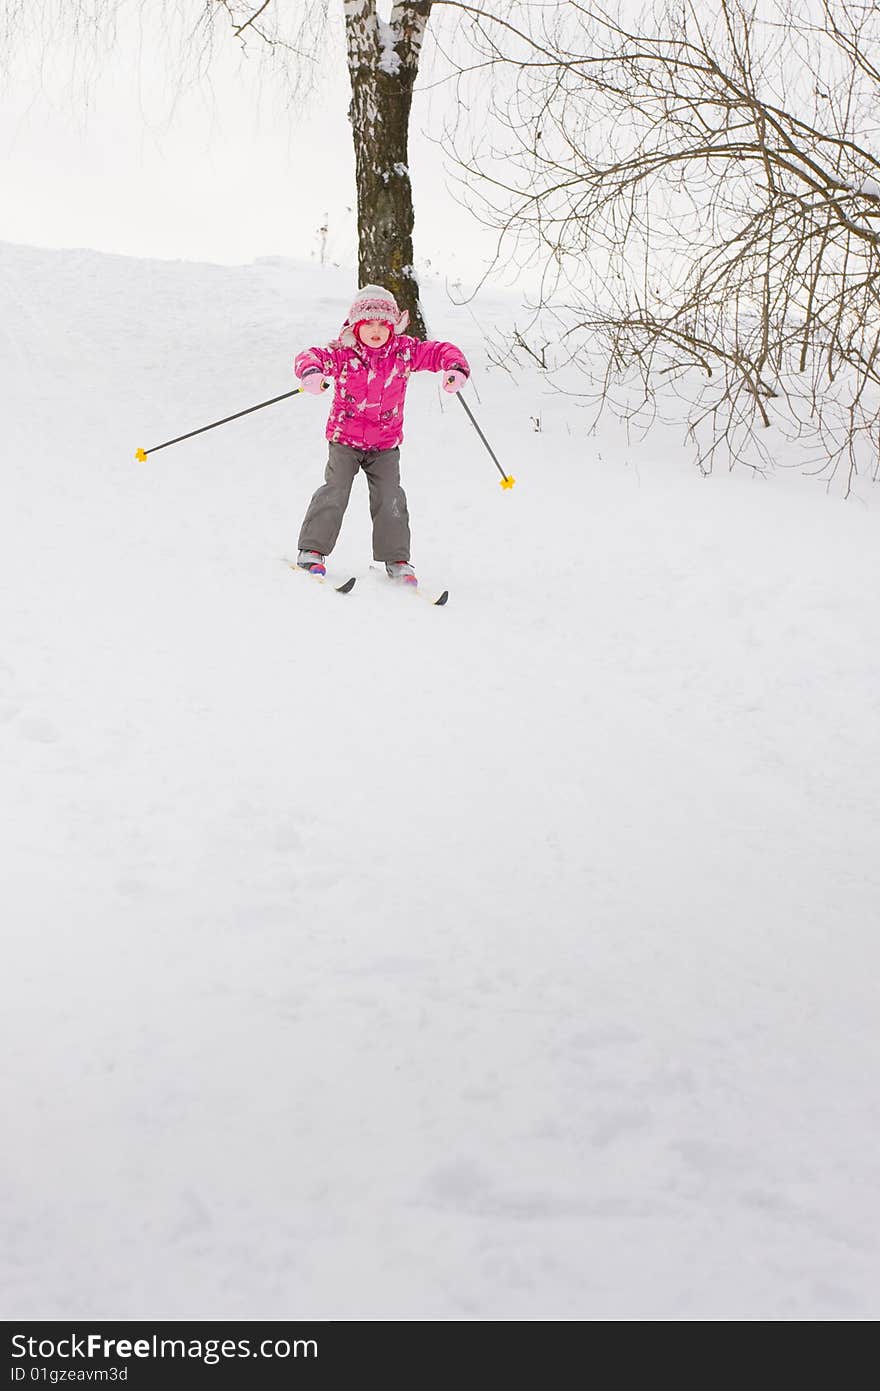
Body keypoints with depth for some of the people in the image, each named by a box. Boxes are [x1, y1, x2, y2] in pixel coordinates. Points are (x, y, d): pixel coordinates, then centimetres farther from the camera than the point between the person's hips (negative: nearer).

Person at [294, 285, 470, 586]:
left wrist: (455, 368, -24)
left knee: (390, 498, -3)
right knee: (335, 491, -10)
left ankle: (396, 558, 8)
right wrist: (311, 371, -46)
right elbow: (310, 356, -22)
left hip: (386, 443, 2)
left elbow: (439, 352, -2)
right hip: (345, 439, -2)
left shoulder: (404, 351, -6)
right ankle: (312, 550, 0)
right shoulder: (343, 353, -12)